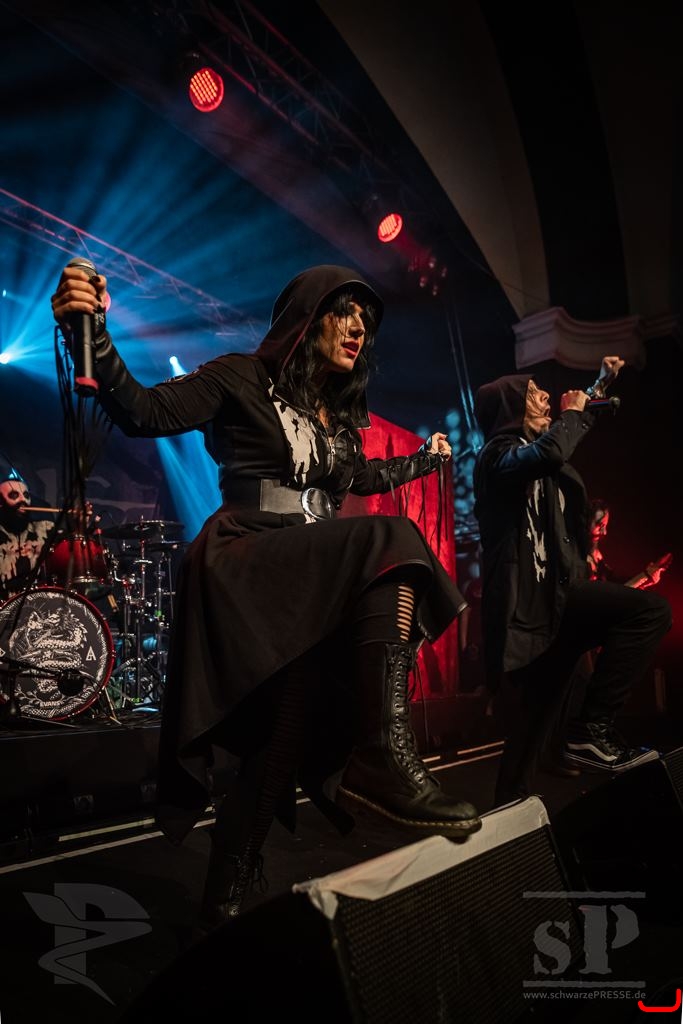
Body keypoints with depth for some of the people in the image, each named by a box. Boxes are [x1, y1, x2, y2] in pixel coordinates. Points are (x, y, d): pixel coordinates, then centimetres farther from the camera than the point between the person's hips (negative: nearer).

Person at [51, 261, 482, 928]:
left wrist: (426, 458, 47)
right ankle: (384, 759, -33)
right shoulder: (244, 380, 2)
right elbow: (143, 413, -5)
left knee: (291, 731, -10)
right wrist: (95, 336, -21)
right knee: (390, 541, -30)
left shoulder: (338, 412, 21)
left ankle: (227, 899, 6)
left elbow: (359, 477, 38)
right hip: (247, 569, -7)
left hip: (315, 583, 7)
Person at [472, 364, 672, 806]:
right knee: (651, 610, -24)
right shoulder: (498, 454, -3)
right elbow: (549, 454, -25)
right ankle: (595, 725, -17)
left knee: (533, 731, 10)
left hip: (550, 600, 10)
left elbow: (569, 441, 44)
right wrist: (571, 414, -7)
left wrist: (602, 383, 41)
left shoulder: (527, 450, 23)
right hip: (531, 603, -10)